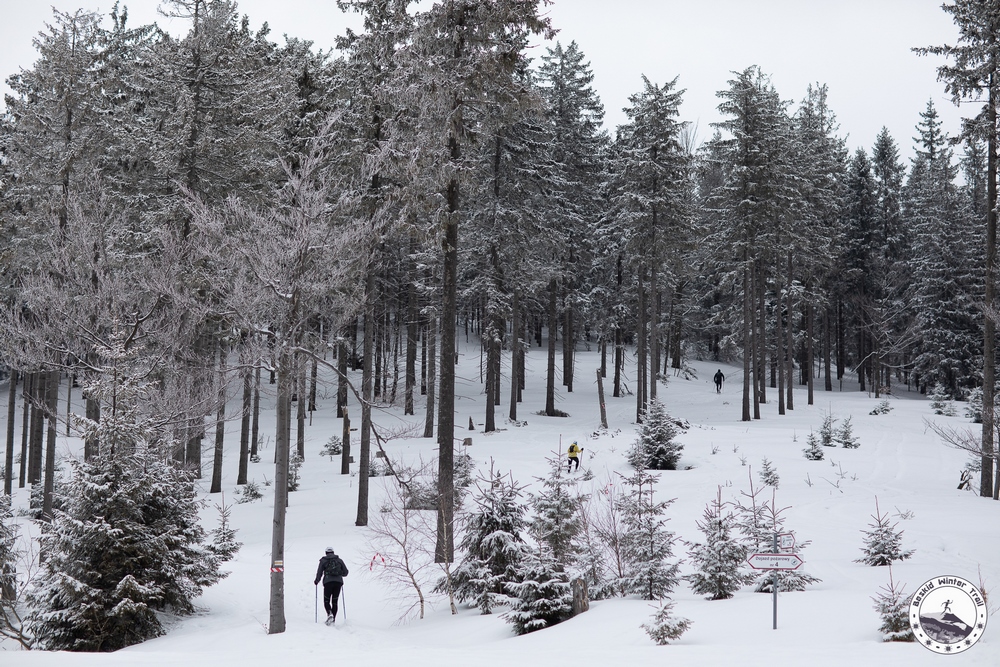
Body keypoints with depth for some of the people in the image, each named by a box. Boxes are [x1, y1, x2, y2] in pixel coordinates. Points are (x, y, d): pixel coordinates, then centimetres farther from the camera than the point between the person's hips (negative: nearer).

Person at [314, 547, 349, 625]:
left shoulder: (323, 560, 8)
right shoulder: (339, 560, 15)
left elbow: (319, 572, 3)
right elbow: (345, 572, 14)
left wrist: (316, 581, 20)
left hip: (328, 582, -2)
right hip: (338, 582, 2)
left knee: (326, 601, 5)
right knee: (335, 601, 11)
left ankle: (329, 614, -22)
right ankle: (333, 619, 6)